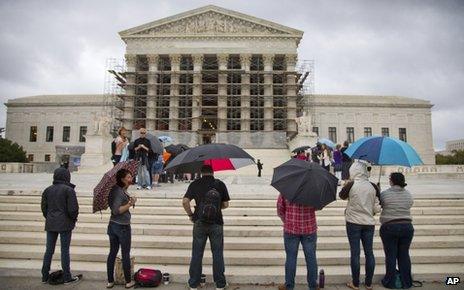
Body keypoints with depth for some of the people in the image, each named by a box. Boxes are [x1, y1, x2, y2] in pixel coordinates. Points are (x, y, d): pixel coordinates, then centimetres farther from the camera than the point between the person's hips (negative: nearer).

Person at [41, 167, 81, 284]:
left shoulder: (48, 190, 5)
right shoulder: (68, 190, -13)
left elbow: (43, 207, 10)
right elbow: (73, 209, -14)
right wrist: (73, 219, 3)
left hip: (50, 224, 5)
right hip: (65, 224, -5)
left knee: (49, 250, 13)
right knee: (65, 250, 2)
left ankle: (45, 276, 22)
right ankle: (67, 277, 11)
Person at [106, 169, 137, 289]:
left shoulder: (116, 190, 4)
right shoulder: (120, 192, -21)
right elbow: (116, 210, -25)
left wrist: (128, 200, 10)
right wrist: (130, 204, -25)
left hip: (112, 225, 8)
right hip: (122, 227, -8)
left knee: (112, 253, 14)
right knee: (125, 255, 5)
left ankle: (110, 281, 24)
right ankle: (128, 282, 17)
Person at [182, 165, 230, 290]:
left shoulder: (195, 184, 2)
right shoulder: (220, 184, 2)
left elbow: (185, 201, -7)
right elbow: (225, 204, 3)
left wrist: (190, 214, 5)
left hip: (199, 223, 1)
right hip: (216, 223, 0)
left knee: (197, 254, 11)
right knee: (217, 254, 10)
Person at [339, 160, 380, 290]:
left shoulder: (351, 185, -13)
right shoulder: (373, 187, -4)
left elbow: (342, 196, 7)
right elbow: (377, 209, -1)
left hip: (353, 223, -3)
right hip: (369, 223, 3)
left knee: (355, 253, 5)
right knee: (369, 252, 13)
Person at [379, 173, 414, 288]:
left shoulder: (384, 194, -11)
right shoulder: (409, 195, 3)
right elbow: (408, 207, 10)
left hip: (389, 227, -4)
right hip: (407, 227, 4)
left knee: (390, 255, 5)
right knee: (404, 254, 12)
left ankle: (390, 282, 14)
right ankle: (406, 282, 21)